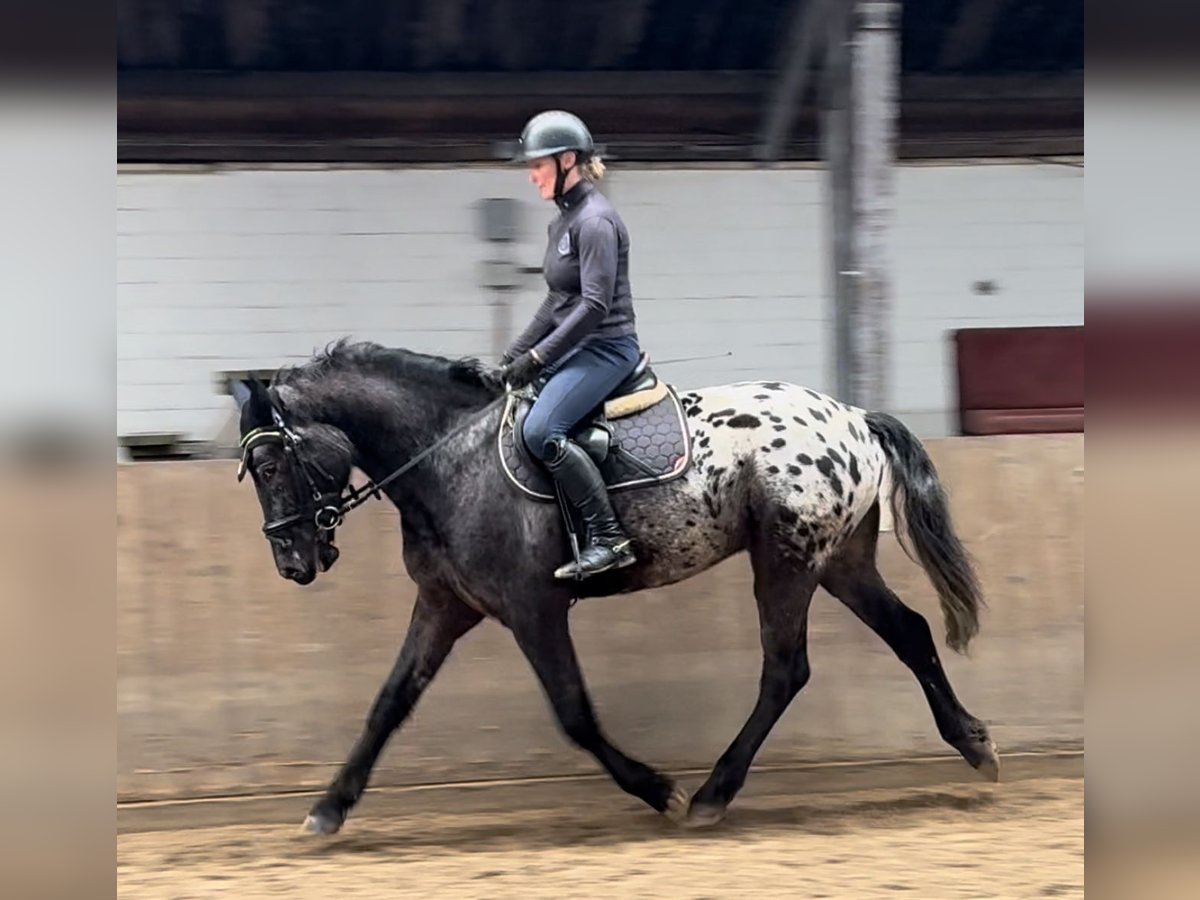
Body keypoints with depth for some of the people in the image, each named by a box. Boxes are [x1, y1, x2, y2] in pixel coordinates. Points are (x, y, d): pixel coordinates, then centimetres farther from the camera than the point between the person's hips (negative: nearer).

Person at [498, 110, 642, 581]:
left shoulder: (595, 220, -16)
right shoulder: (563, 221, 15)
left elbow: (595, 305, -23)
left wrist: (537, 358, -23)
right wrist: (516, 353, 13)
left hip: (606, 348, -11)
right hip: (575, 347, 11)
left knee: (540, 431, -27)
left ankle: (608, 538, -23)